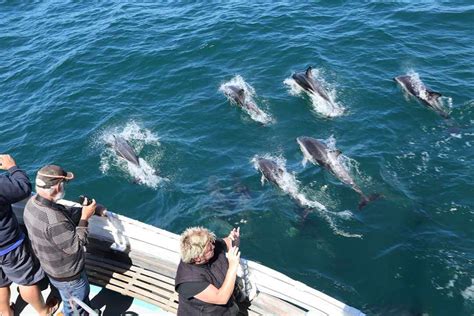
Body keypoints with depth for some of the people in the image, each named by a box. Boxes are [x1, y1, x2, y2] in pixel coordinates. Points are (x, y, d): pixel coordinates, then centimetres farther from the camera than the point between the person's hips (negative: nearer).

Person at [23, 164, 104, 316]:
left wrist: (84, 210, -12)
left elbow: (65, 213, -2)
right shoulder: (54, 222, -41)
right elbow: (75, 247, -28)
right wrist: (85, 218, -23)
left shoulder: (33, 202, -14)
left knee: (69, 303, 34)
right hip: (69, 275, -8)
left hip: (52, 269, 8)